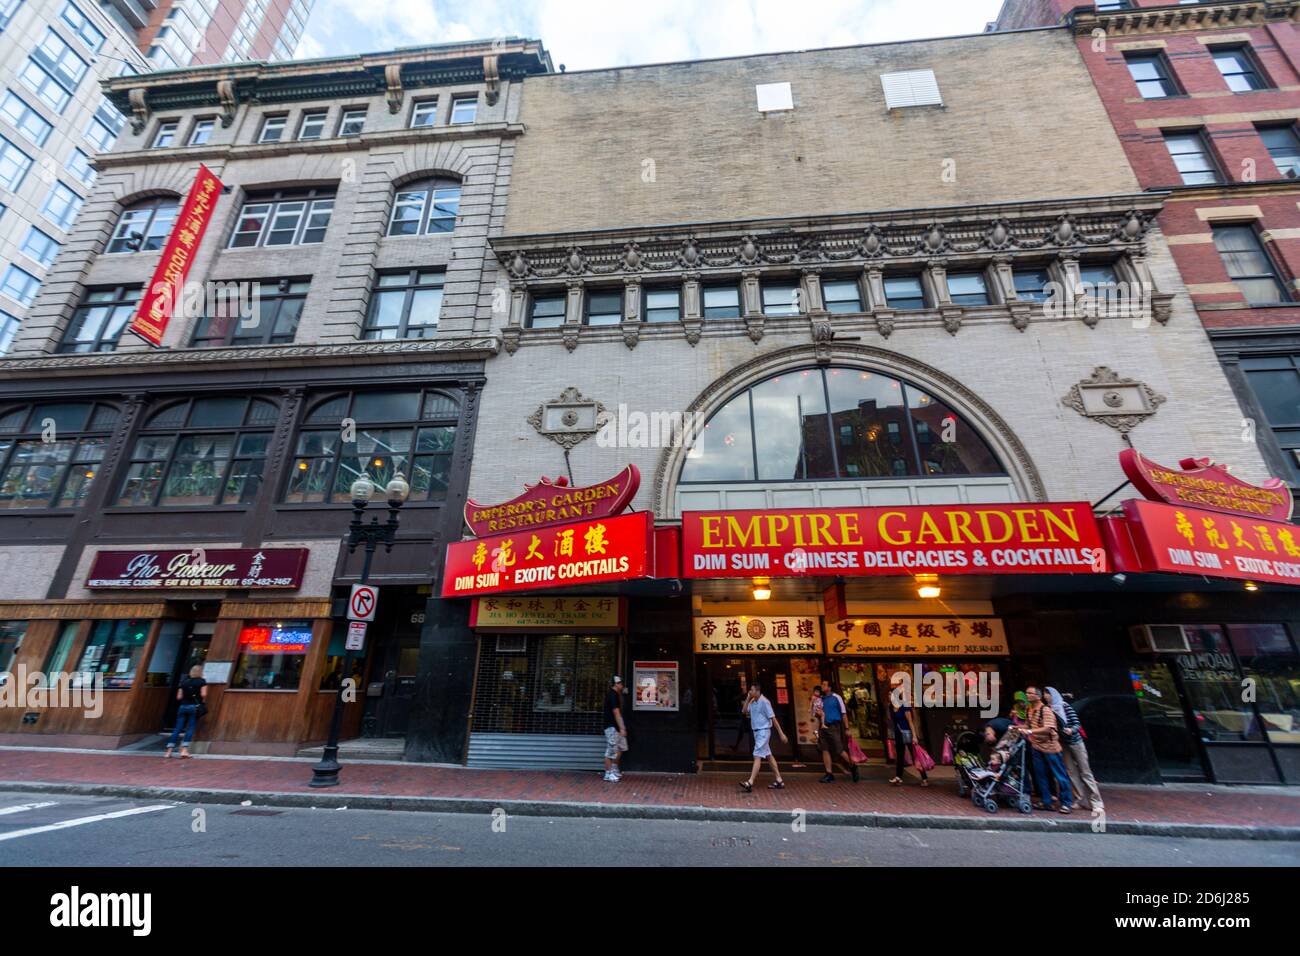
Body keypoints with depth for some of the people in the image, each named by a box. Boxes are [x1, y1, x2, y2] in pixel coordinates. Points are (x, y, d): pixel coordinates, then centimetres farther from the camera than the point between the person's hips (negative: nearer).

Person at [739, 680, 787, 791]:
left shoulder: (764, 702, -17)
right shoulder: (753, 702, 8)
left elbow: (773, 718, -16)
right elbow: (745, 711, 5)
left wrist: (781, 733, -15)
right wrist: (748, 698, -1)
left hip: (763, 731, -9)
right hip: (757, 731, 9)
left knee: (757, 756, -11)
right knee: (769, 756, 14)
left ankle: (750, 782, -13)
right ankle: (779, 781, 23)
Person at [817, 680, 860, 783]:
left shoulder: (836, 697, -4)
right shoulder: (821, 699, 9)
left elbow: (844, 713, -2)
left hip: (833, 726, -5)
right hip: (824, 727, 5)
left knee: (839, 750, -3)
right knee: (825, 750, 2)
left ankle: (853, 766, 22)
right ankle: (829, 774, 10)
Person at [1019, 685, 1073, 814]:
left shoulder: (1046, 710, -18)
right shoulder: (1028, 710, 5)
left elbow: (1048, 729, -27)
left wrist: (1030, 731, -35)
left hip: (1050, 746, -7)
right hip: (1036, 746, 7)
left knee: (1060, 775, 4)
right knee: (1040, 775, 11)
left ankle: (1066, 803, 16)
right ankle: (1046, 802, 21)